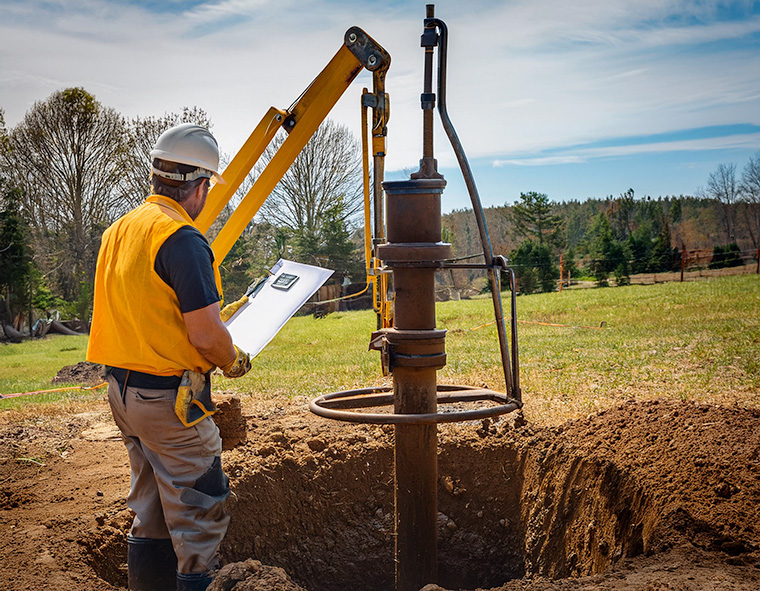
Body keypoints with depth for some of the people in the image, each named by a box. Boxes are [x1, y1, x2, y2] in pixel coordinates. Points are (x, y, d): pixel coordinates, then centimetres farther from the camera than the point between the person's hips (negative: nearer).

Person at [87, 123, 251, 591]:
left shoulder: (119, 230, 9)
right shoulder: (182, 239, -19)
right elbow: (206, 334, -21)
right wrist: (234, 361, -2)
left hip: (123, 389, 9)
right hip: (170, 397, -9)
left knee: (151, 511, 20)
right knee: (199, 516, 2)